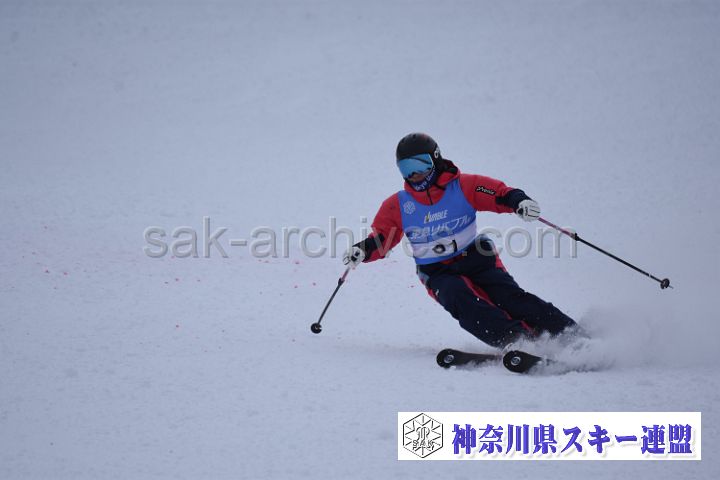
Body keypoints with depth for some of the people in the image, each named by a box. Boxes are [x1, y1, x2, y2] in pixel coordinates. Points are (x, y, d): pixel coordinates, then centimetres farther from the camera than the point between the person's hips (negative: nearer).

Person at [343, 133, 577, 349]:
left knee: (510, 296, -21)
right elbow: (380, 238, 11)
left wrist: (519, 201, -25)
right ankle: (513, 340, -44)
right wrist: (362, 251, -10)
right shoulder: (397, 206, 6)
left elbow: (500, 193, -3)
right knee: (459, 298, -31)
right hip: (439, 275, 0)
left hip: (476, 259, 0)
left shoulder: (463, 186, 0)